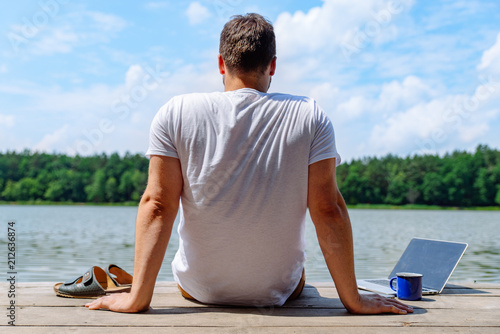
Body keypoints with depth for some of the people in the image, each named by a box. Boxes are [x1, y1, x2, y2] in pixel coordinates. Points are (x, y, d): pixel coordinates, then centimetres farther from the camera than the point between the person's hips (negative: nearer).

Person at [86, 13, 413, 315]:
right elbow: (328, 210, -15)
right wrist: (353, 299, -9)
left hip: (199, 288, 0)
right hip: (278, 292, 0)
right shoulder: (310, 117, -13)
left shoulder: (175, 114, -13)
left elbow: (158, 206, -16)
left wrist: (138, 297, -12)